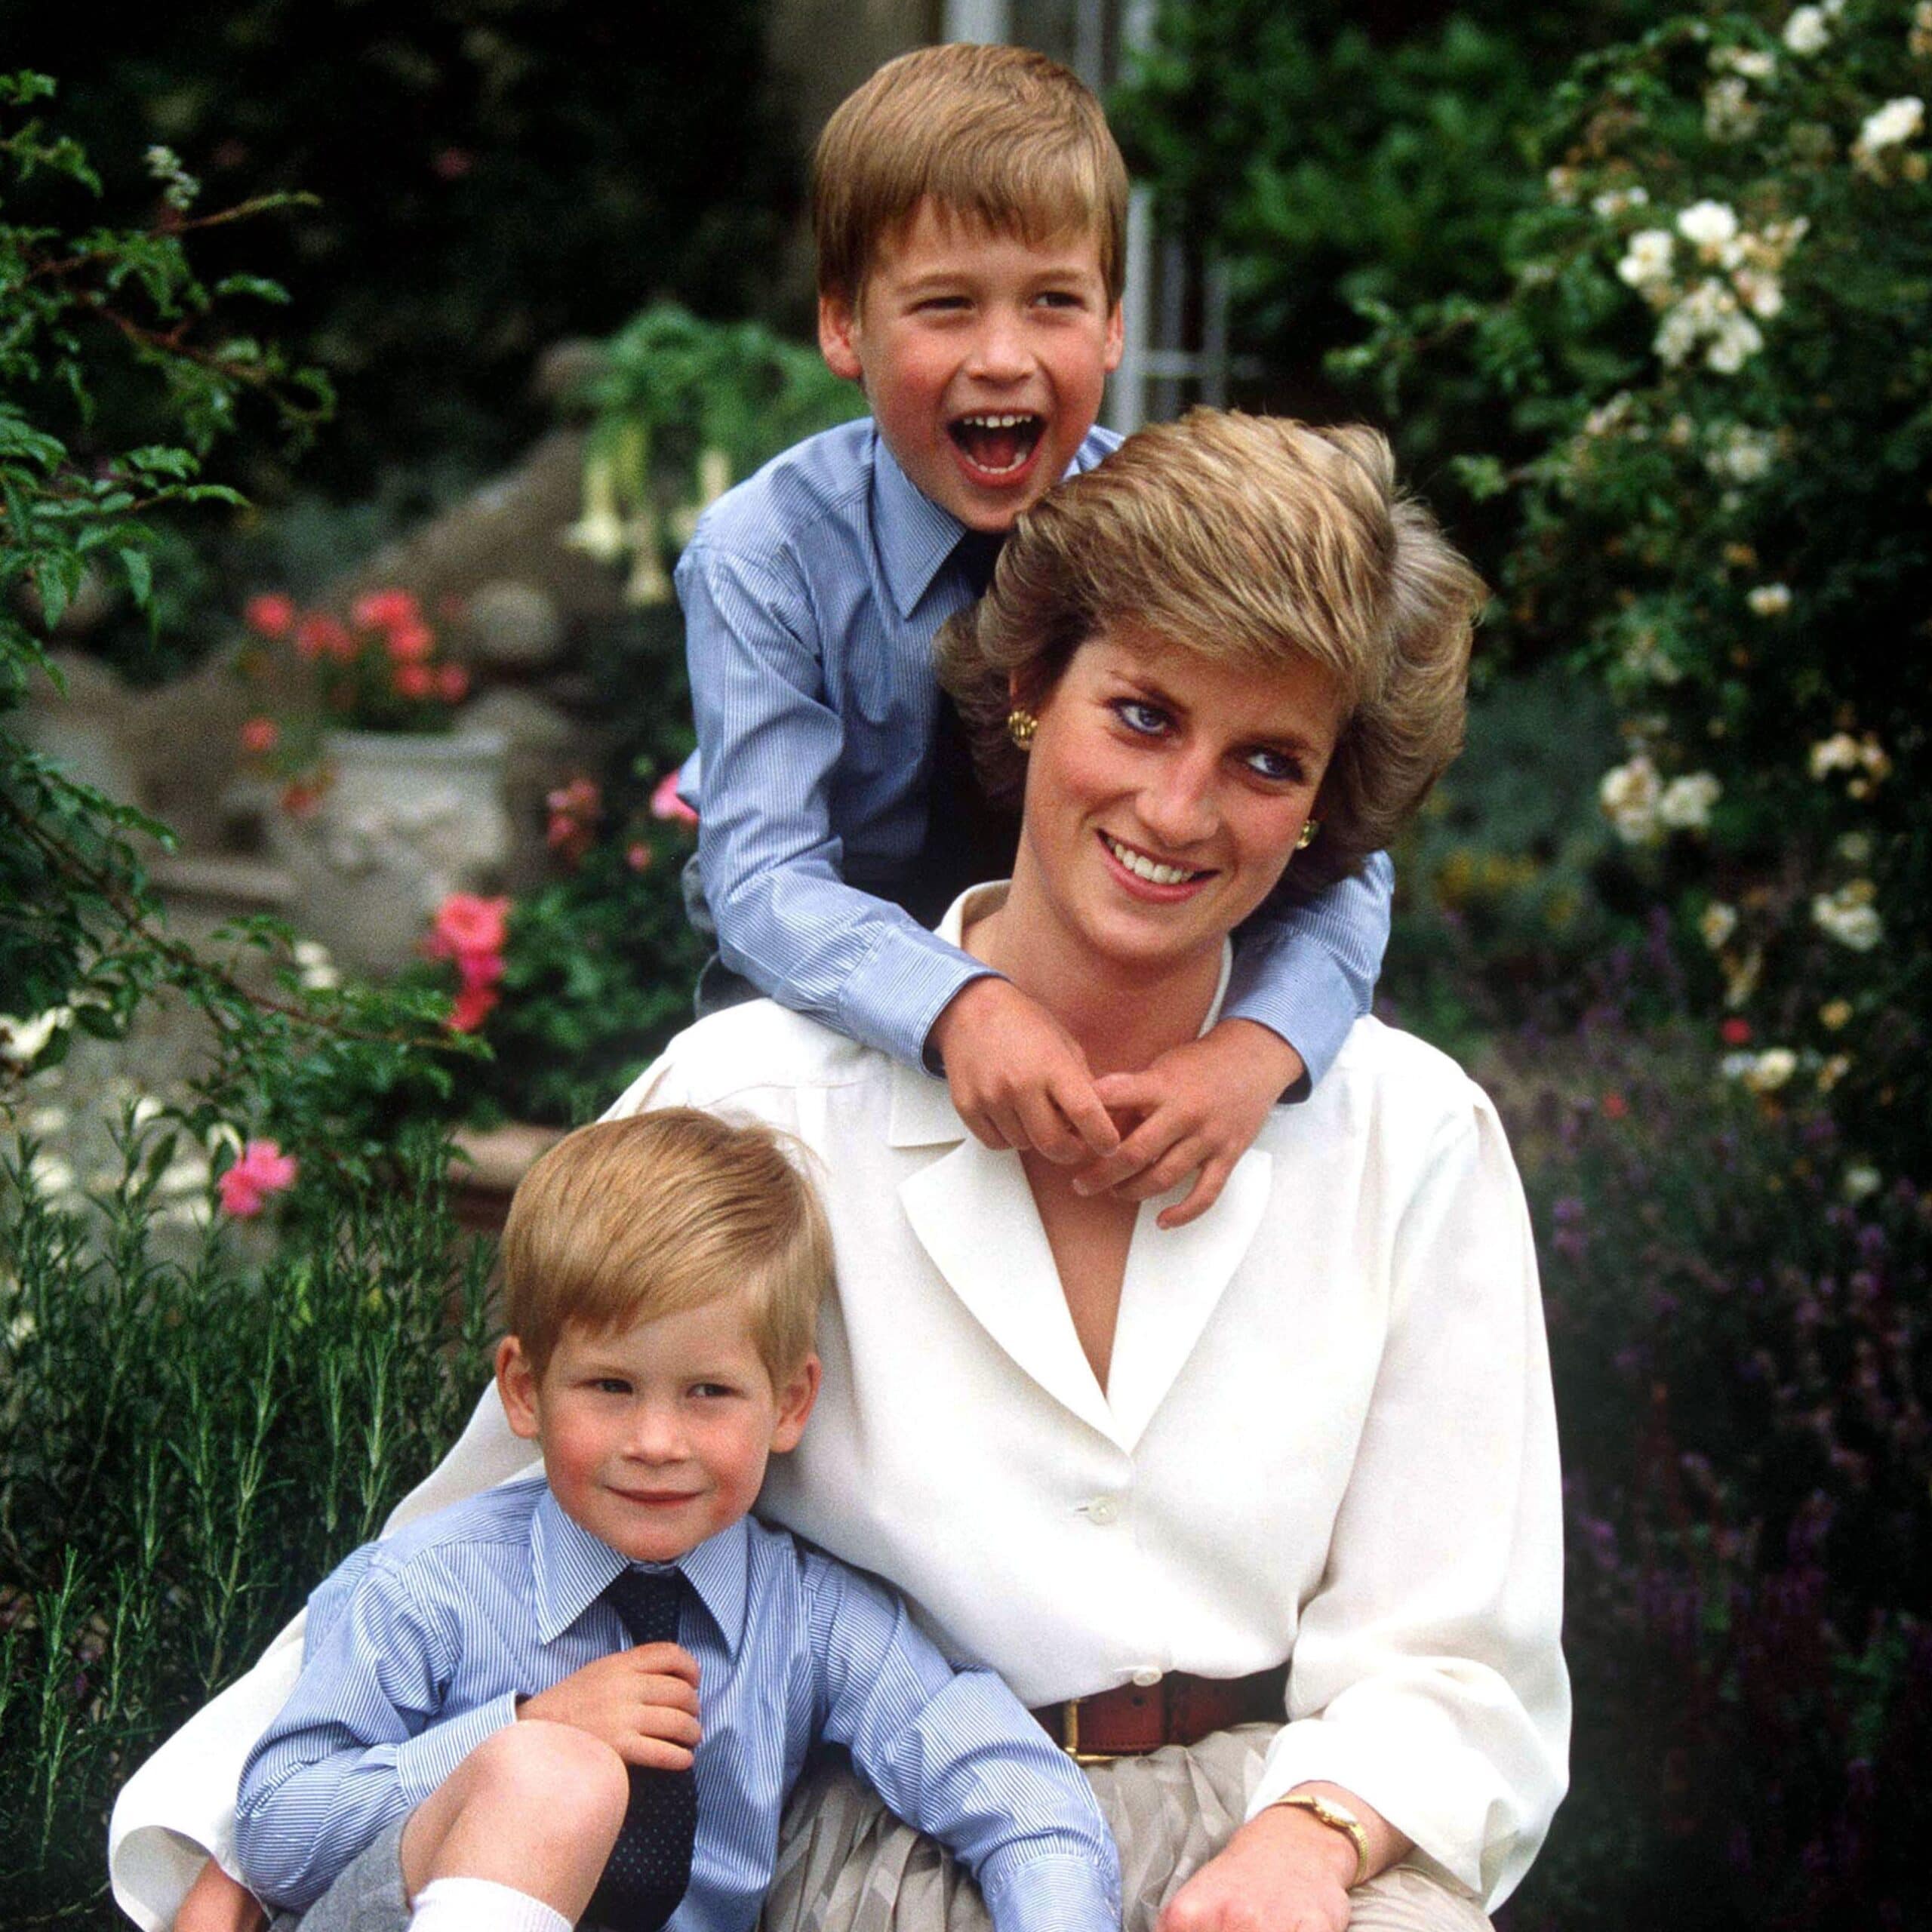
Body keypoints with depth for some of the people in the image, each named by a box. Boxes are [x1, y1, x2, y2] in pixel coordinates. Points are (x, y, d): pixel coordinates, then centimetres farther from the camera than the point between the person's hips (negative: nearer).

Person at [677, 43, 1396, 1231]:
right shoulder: (767, 555, -17)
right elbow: (764, 874, -27)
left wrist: (1255, 1045, -42)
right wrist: (962, 1005, -49)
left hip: (1120, 1033, 1)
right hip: (846, 1035, -1)